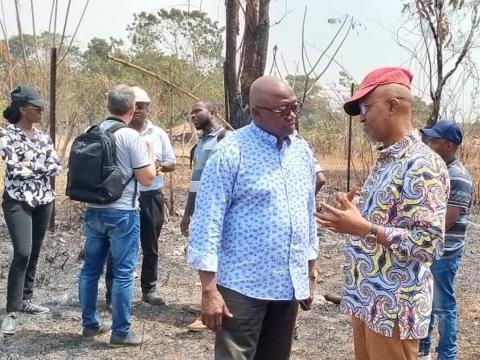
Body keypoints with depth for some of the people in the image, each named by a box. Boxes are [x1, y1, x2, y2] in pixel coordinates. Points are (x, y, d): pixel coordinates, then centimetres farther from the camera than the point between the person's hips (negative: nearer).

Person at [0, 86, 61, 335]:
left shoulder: (43, 137, 10)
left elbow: (56, 167, 0)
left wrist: (30, 166, -11)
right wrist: (41, 167, -7)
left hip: (43, 200, 6)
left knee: (34, 253, 11)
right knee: (22, 253, -15)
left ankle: (25, 300, 24)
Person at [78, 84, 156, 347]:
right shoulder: (131, 136, -14)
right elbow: (147, 178, -12)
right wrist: (150, 155, 4)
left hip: (94, 210, 7)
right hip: (122, 213, -6)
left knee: (91, 268, 14)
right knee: (123, 273, 1)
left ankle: (90, 324, 25)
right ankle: (121, 332, 8)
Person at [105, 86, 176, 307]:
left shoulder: (158, 134, 7)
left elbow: (172, 163, 10)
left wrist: (160, 166, -12)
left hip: (151, 197, 3)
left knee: (150, 246, 12)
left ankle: (149, 290, 24)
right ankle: (112, 293, 9)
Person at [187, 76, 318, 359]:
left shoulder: (303, 151, 8)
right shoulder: (232, 151, -12)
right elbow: (207, 221, -13)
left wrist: (311, 275, 16)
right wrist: (209, 289, -16)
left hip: (290, 285, 6)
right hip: (243, 286, -6)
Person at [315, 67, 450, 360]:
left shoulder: (422, 165, -18)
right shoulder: (384, 161, 12)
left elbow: (429, 243, -23)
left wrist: (364, 228, -25)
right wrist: (352, 218, 4)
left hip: (394, 307, -9)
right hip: (367, 299, 9)